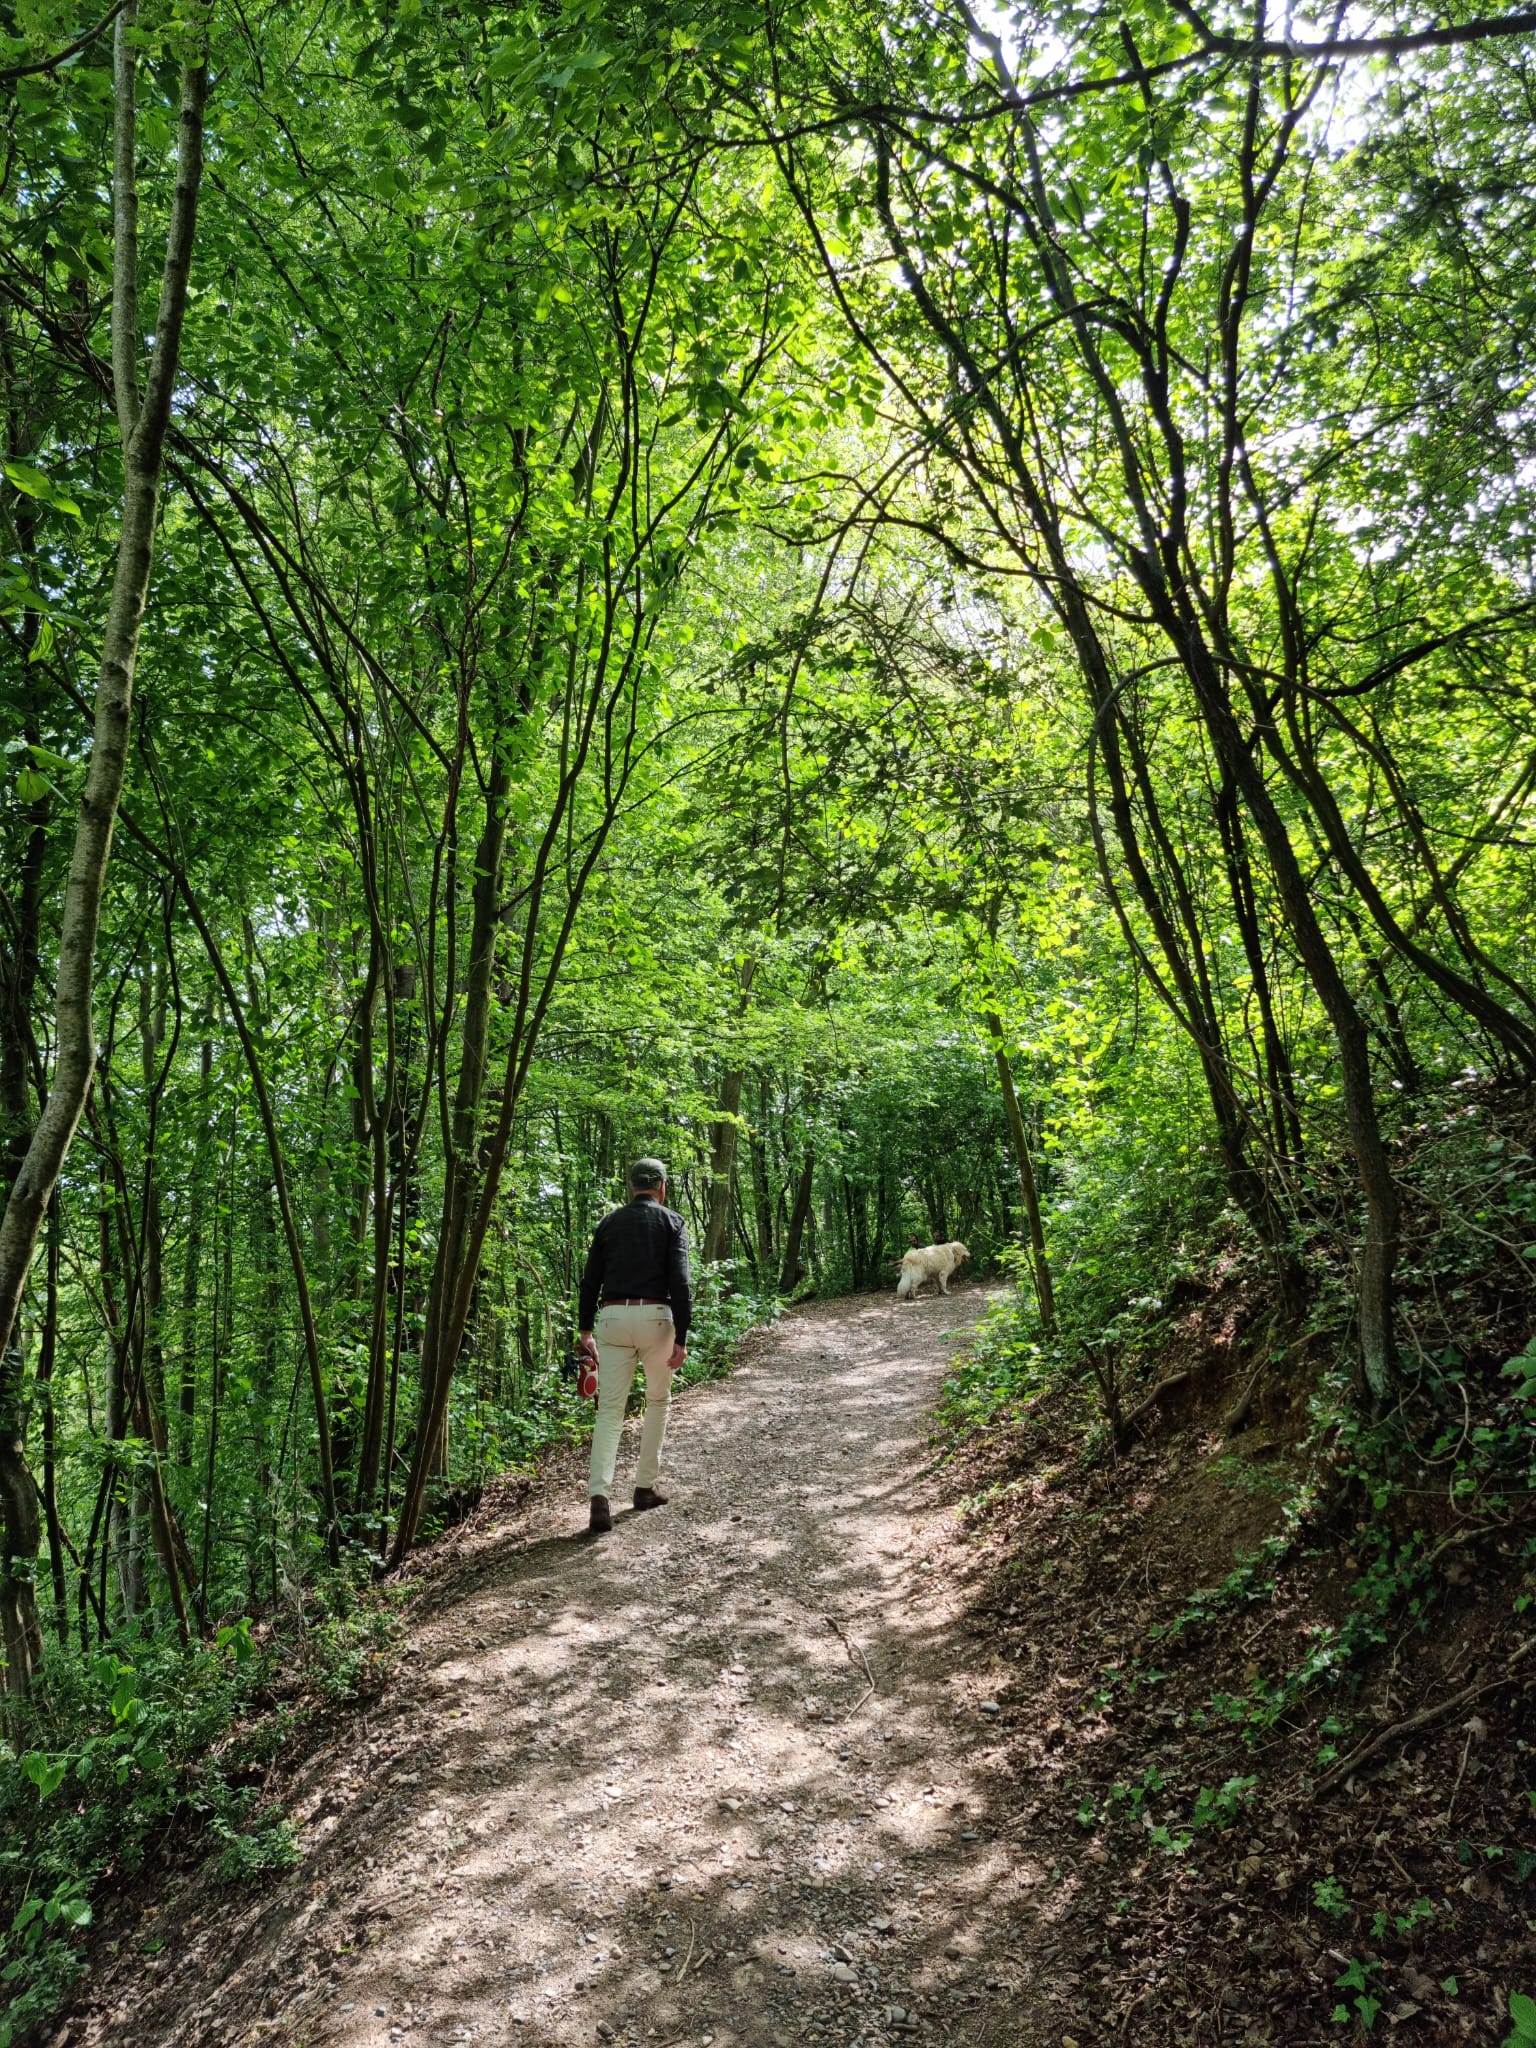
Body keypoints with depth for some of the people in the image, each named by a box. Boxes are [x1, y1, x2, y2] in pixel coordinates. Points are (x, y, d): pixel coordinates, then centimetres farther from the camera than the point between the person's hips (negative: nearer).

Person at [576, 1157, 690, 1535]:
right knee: (657, 1401, 18)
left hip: (612, 1317, 2)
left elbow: (590, 1280, 9)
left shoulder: (608, 1223, 12)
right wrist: (681, 1338, -7)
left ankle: (599, 1495, -14)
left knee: (610, 1409, 2)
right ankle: (646, 1486, 22)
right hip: (655, 1317, -2)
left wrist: (585, 1330, 14)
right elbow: (680, 1282, -7)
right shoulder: (671, 1221, 2)